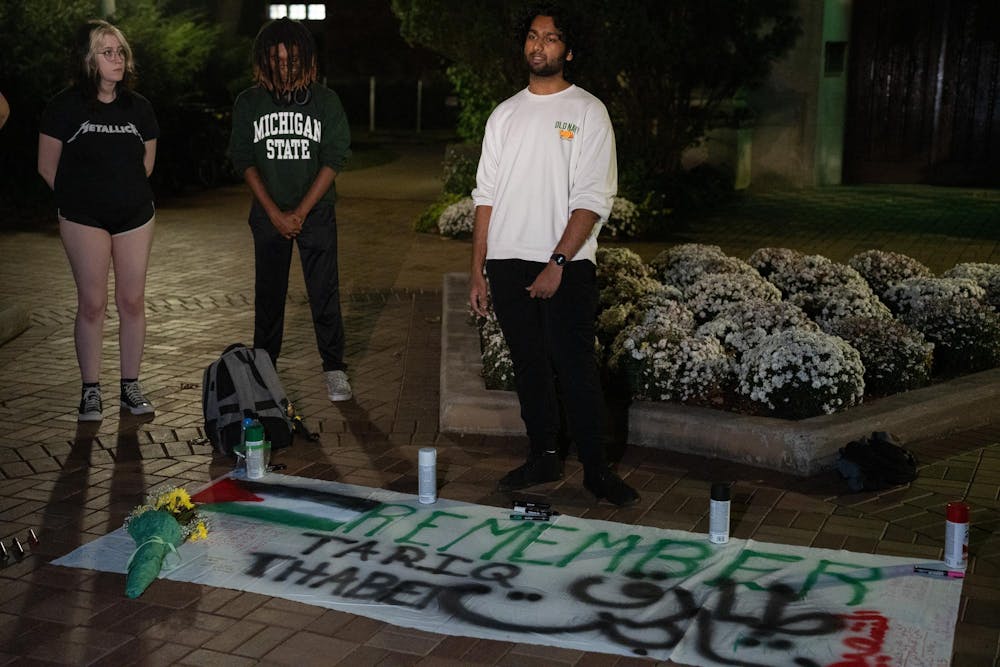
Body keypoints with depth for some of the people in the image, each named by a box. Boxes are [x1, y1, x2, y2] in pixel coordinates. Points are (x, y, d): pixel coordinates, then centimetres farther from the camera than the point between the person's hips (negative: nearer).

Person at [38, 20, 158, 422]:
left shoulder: (138, 107, 5)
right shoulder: (65, 106, -5)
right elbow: (47, 166, 1)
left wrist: (127, 191, 13)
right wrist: (78, 195, 6)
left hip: (135, 214, 3)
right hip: (84, 218, -3)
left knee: (132, 301, 4)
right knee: (92, 303, -2)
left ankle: (130, 387, 15)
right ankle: (90, 392, 9)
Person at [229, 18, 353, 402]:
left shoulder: (325, 100, -2)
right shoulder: (248, 103, 2)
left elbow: (335, 157, -5)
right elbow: (244, 160, 1)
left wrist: (301, 212, -10)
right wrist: (275, 213, -8)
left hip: (316, 213, -1)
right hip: (268, 215, 2)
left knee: (325, 292, -2)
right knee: (268, 294, 7)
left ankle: (334, 369, 7)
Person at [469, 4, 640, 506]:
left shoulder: (588, 111, 0)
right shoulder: (505, 114, 13)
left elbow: (593, 200, -8)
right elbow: (486, 195, 13)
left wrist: (557, 263, -16)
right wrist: (478, 270, 7)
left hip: (566, 264, -4)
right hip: (509, 263, 5)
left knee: (575, 367, -6)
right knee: (528, 364, 10)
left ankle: (595, 469, 4)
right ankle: (543, 457, 22)